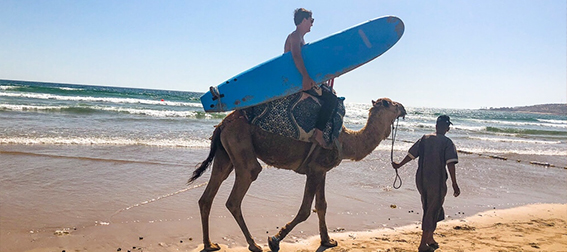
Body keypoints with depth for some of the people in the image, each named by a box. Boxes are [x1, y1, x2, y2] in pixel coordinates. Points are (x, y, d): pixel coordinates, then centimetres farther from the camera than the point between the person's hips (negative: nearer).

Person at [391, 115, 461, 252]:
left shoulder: (425, 139, 5)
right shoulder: (447, 143, -8)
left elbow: (411, 154, 10)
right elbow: (450, 163, -18)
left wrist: (399, 165, 25)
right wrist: (454, 185, -17)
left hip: (421, 180, 5)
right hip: (437, 182, -5)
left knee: (428, 209, 22)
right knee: (432, 212, 5)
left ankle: (429, 238, 32)